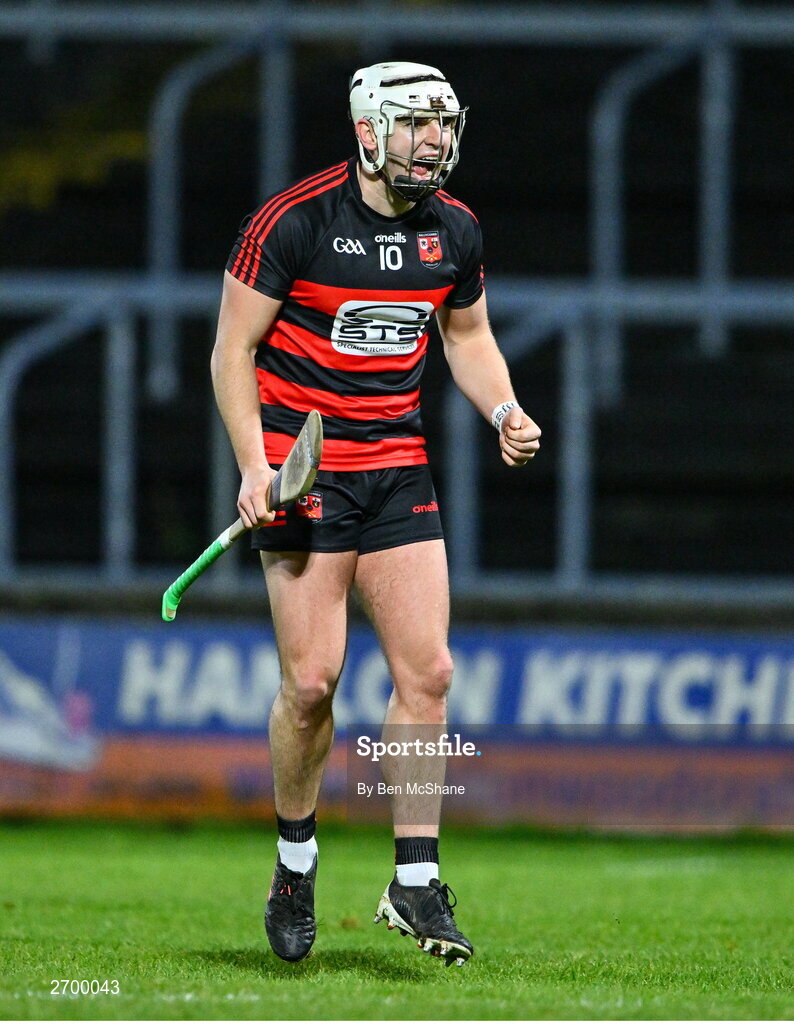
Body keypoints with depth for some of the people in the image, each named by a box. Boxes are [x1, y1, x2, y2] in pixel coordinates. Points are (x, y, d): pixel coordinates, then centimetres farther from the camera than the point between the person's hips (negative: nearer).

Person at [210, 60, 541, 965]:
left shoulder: (454, 231, 5)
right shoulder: (294, 221, -11)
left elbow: (467, 335, 21)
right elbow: (234, 349, -6)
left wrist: (505, 411, 1)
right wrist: (253, 466, -16)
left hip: (398, 467, 5)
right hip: (302, 468, -5)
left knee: (427, 669, -4)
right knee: (312, 677, -7)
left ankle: (414, 883, 2)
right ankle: (295, 861, 15)